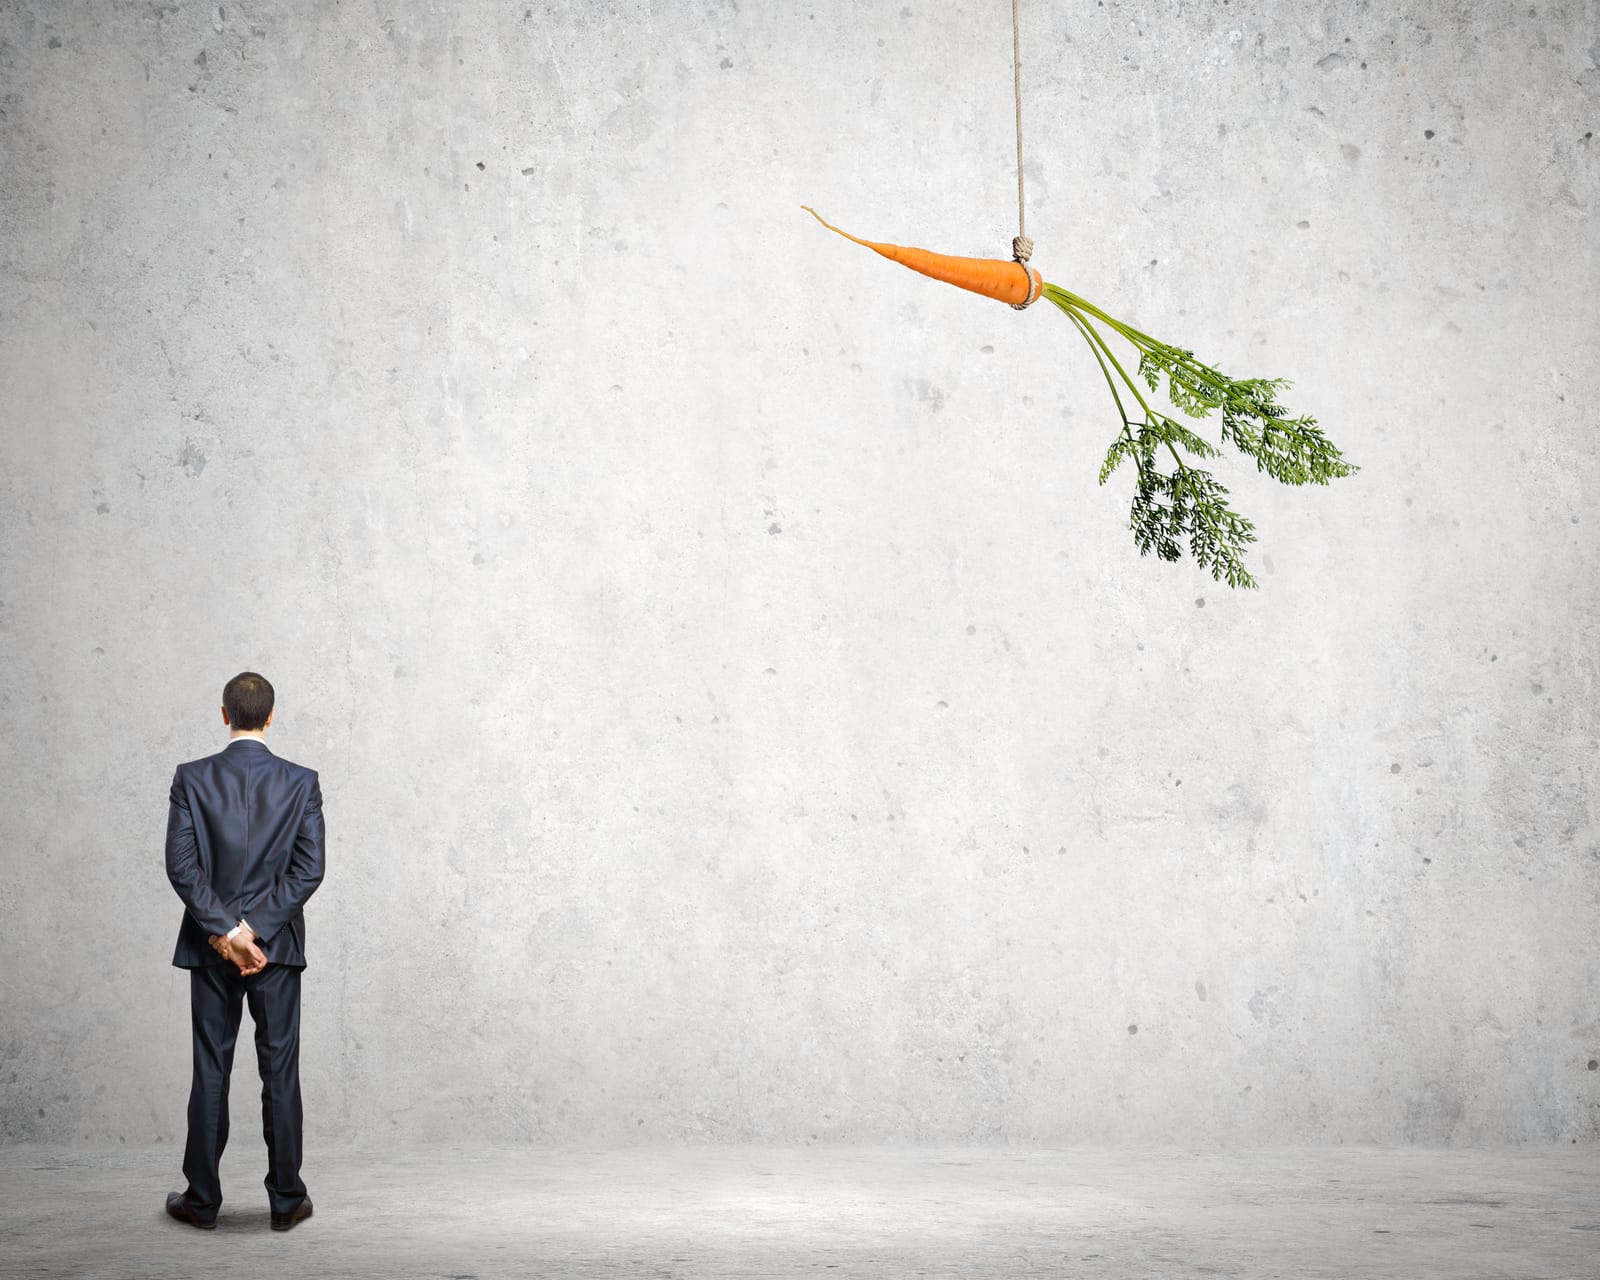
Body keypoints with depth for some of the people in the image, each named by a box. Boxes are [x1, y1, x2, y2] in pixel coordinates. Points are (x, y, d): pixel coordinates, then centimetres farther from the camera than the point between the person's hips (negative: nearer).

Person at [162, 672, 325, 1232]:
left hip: (209, 947, 1)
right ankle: (286, 1199, 10)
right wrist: (253, 929, -10)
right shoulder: (301, 782, -4)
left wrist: (226, 931, -10)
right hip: (278, 944, 0)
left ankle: (203, 1199, 14)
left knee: (210, 1072, 8)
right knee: (280, 1070, 5)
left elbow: (182, 864, -10)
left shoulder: (192, 779, -4)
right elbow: (310, 869, -10)